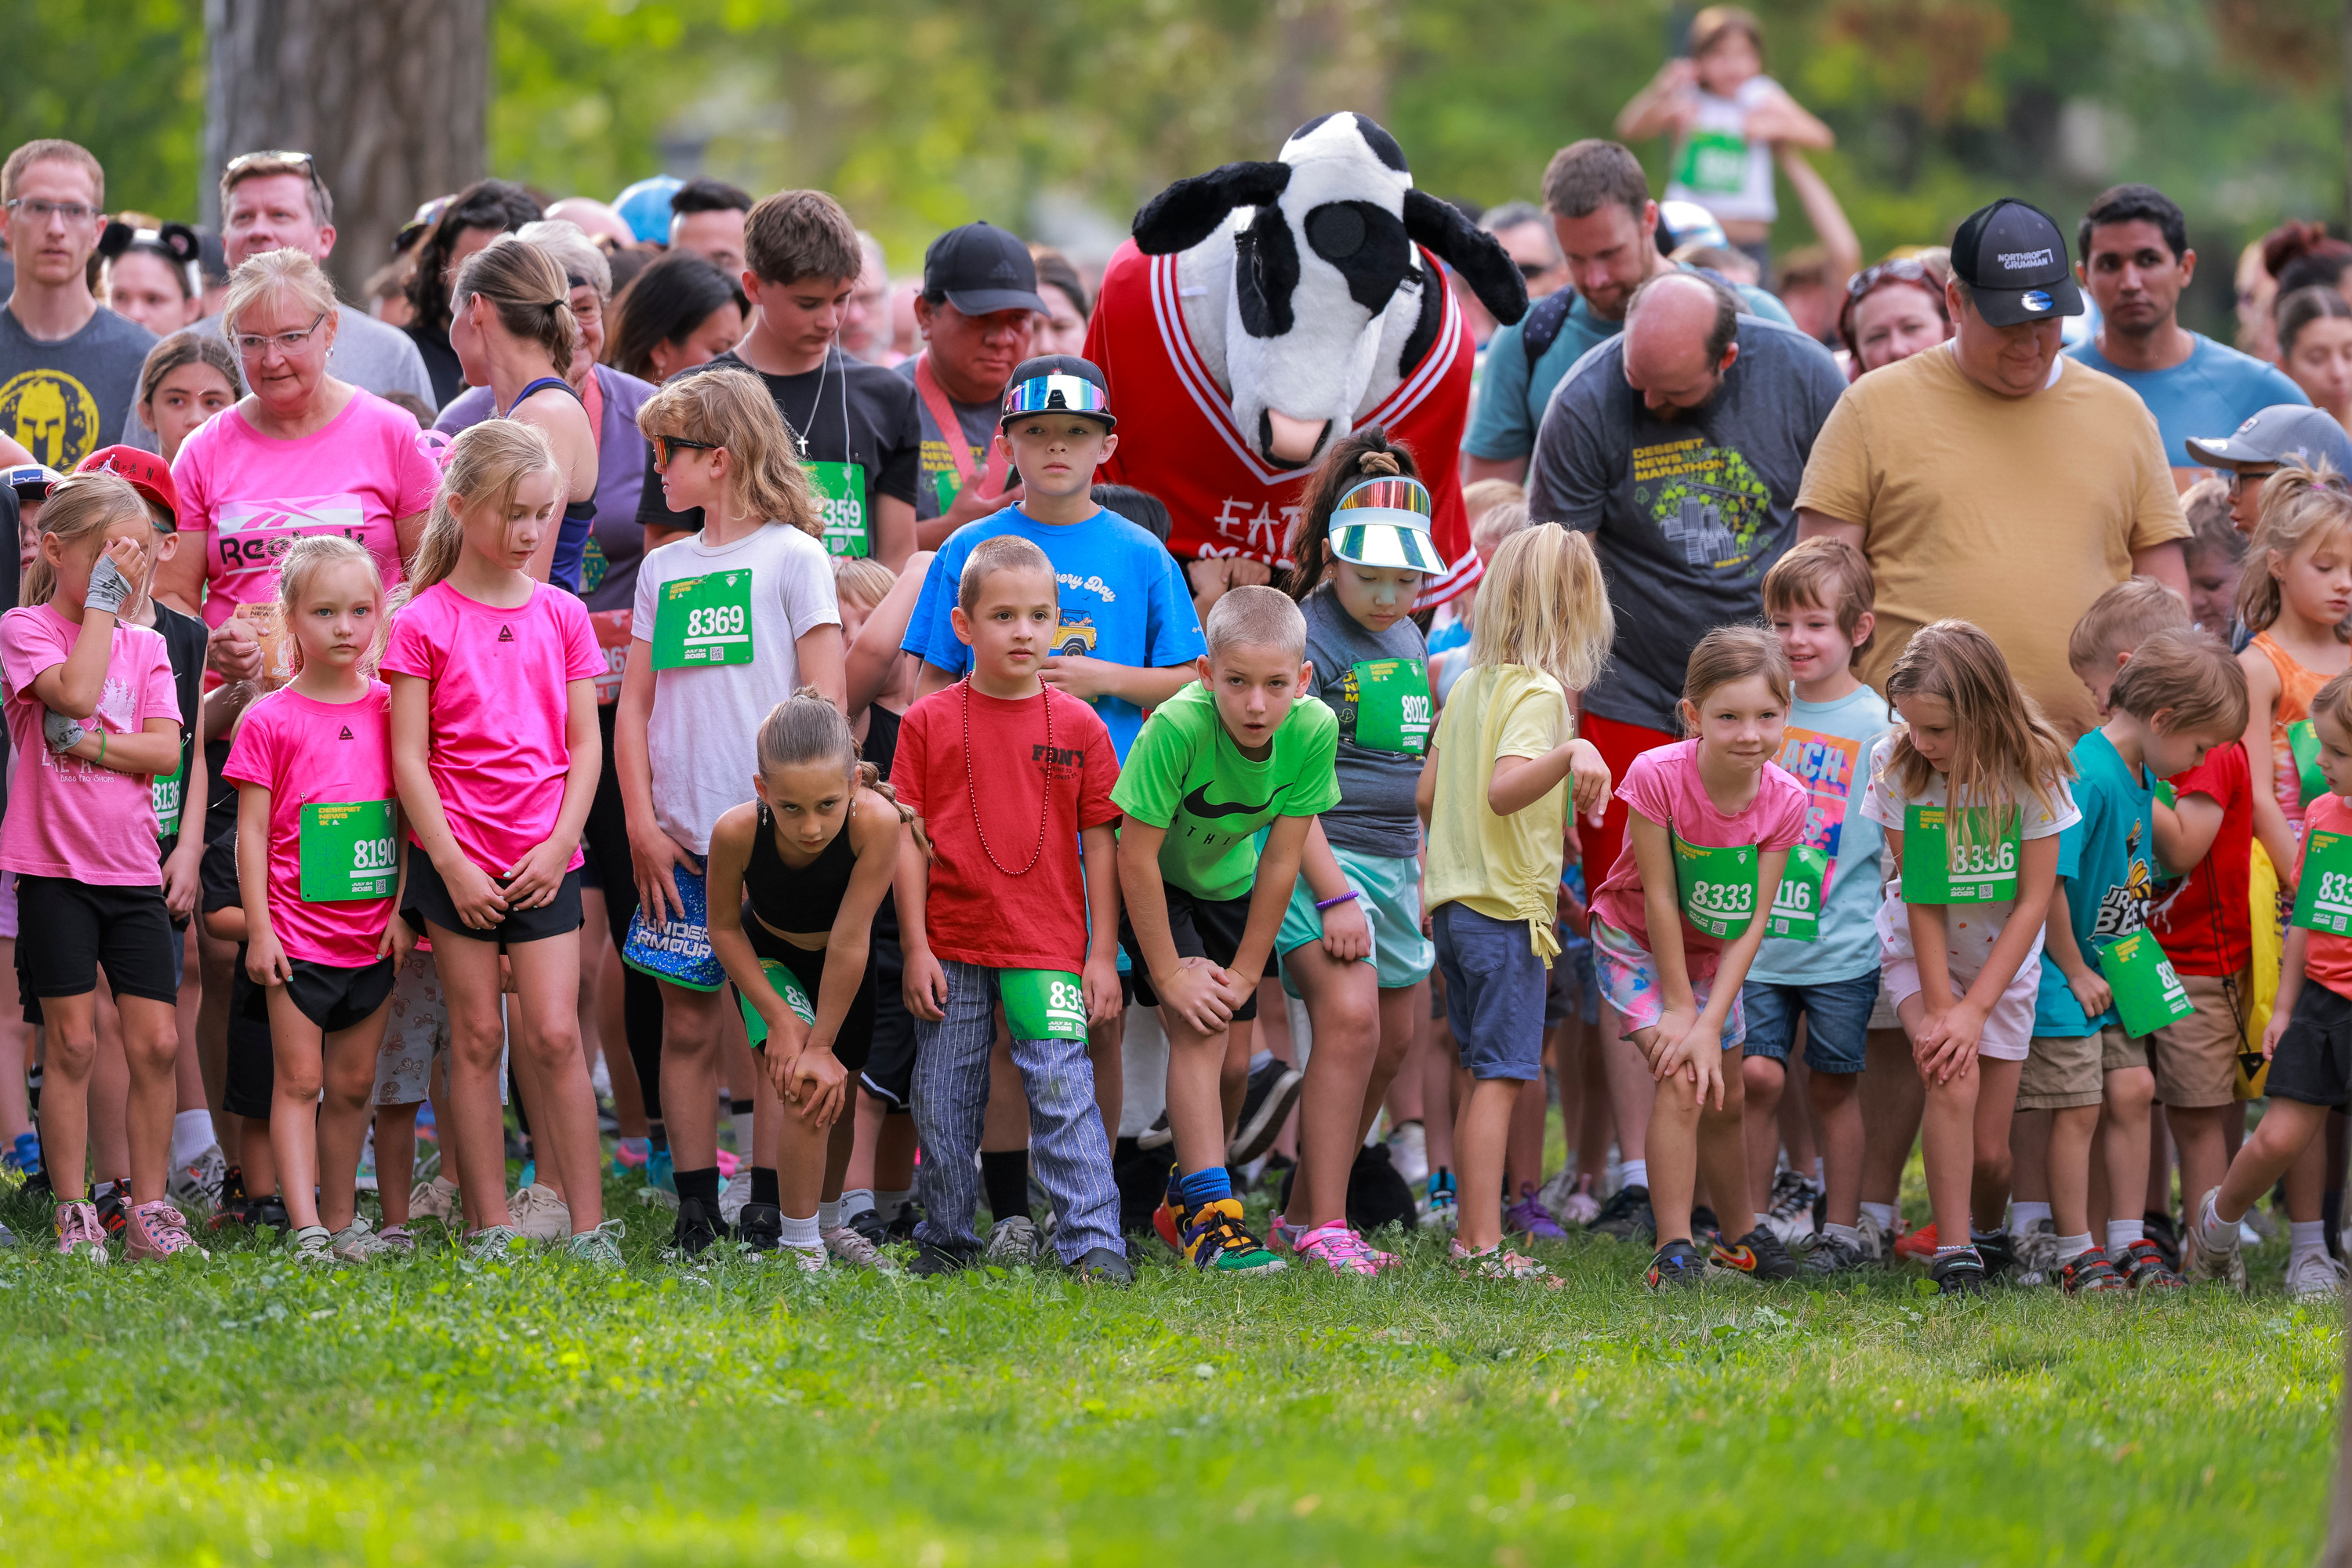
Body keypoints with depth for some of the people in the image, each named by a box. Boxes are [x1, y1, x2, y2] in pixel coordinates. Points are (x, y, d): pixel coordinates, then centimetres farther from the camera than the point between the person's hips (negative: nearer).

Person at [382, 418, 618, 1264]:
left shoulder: (561, 615, 7)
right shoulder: (423, 621, -2)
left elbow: (584, 745, 7)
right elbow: (408, 757, -4)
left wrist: (559, 846, -4)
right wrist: (452, 866, -10)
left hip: (544, 861, 2)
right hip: (457, 858, -2)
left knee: (554, 1035, -5)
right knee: (477, 1037, 2)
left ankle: (589, 1225, -1)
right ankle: (490, 1227, 6)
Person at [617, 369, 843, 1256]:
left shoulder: (792, 558, -1)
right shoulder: (663, 569, 14)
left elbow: (826, 704, -5)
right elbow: (635, 706, 12)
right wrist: (642, 823, 1)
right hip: (679, 842, 4)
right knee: (687, 1024, 3)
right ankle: (695, 1207, 7)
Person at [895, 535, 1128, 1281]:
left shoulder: (1078, 727, 3)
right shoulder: (928, 723, 2)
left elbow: (1100, 842, 5)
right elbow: (910, 840, 2)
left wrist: (1101, 955, 2)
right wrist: (916, 947, -3)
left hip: (1049, 949, -1)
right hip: (952, 951, 1)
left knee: (1064, 1092, -9)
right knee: (943, 1103, 7)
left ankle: (1094, 1241, -9)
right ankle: (945, 1240, 21)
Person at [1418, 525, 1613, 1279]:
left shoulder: (1469, 685, 11)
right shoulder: (1539, 692, -14)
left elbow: (1427, 796, 16)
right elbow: (1503, 788, -29)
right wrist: (1570, 752, -44)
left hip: (1454, 899, 9)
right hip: (1508, 906, -8)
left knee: (1484, 1074, 16)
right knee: (1500, 1076, -8)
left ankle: (1469, 1236, 20)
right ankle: (1484, 1247, -11)